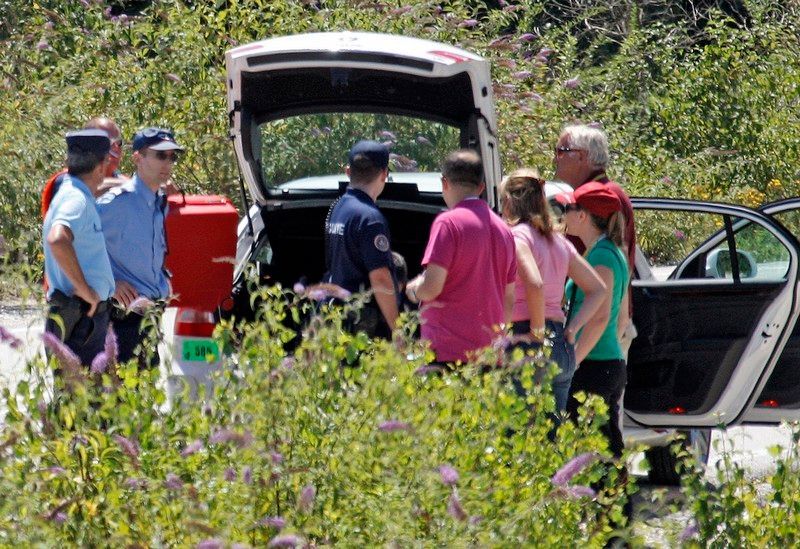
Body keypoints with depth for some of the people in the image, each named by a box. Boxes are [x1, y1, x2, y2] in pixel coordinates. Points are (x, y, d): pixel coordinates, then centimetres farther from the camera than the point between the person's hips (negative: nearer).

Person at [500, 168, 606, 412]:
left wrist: (537, 329, -13)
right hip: (563, 348, 8)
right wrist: (571, 329, 13)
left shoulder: (517, 236, -7)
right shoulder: (558, 240, 16)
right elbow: (598, 290, 20)